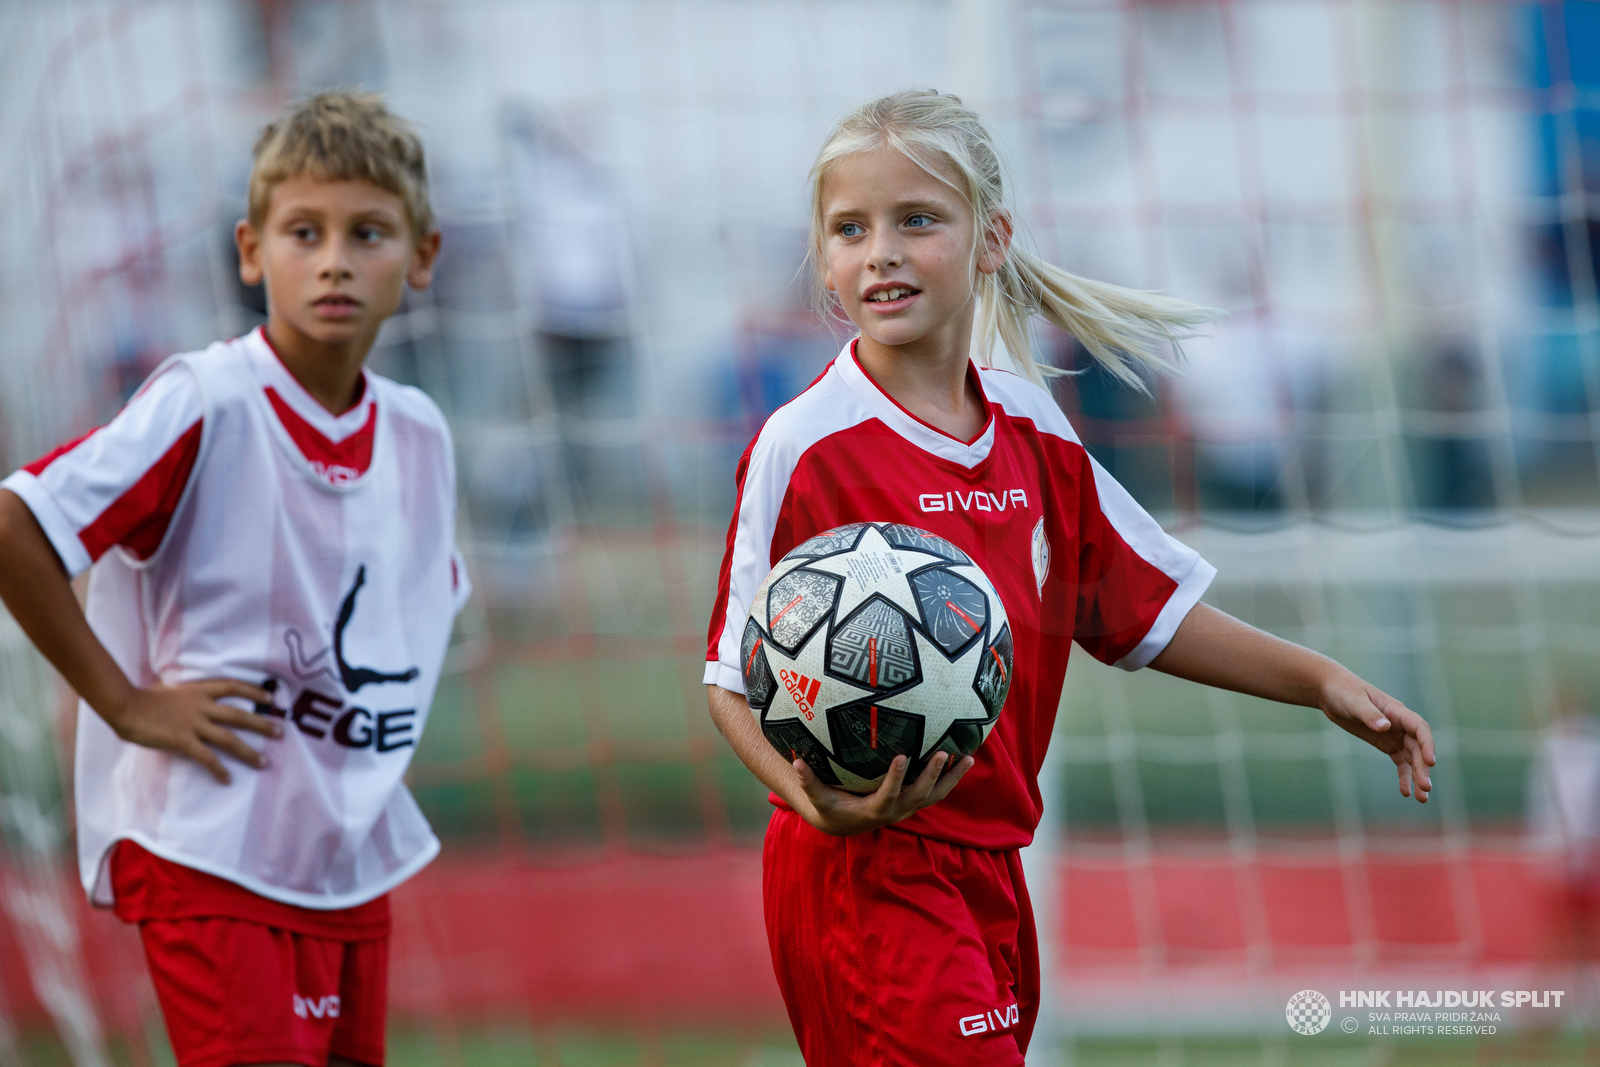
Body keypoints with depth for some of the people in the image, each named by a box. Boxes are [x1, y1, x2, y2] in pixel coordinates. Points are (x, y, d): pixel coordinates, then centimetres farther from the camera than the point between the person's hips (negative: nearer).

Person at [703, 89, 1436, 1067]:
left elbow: (1149, 611, 17)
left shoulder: (1029, 427, 7)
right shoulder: (804, 447, -12)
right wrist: (818, 801, -29)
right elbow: (736, 680, -12)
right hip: (868, 872, -7)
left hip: (991, 868, 7)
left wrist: (1319, 681, 10)